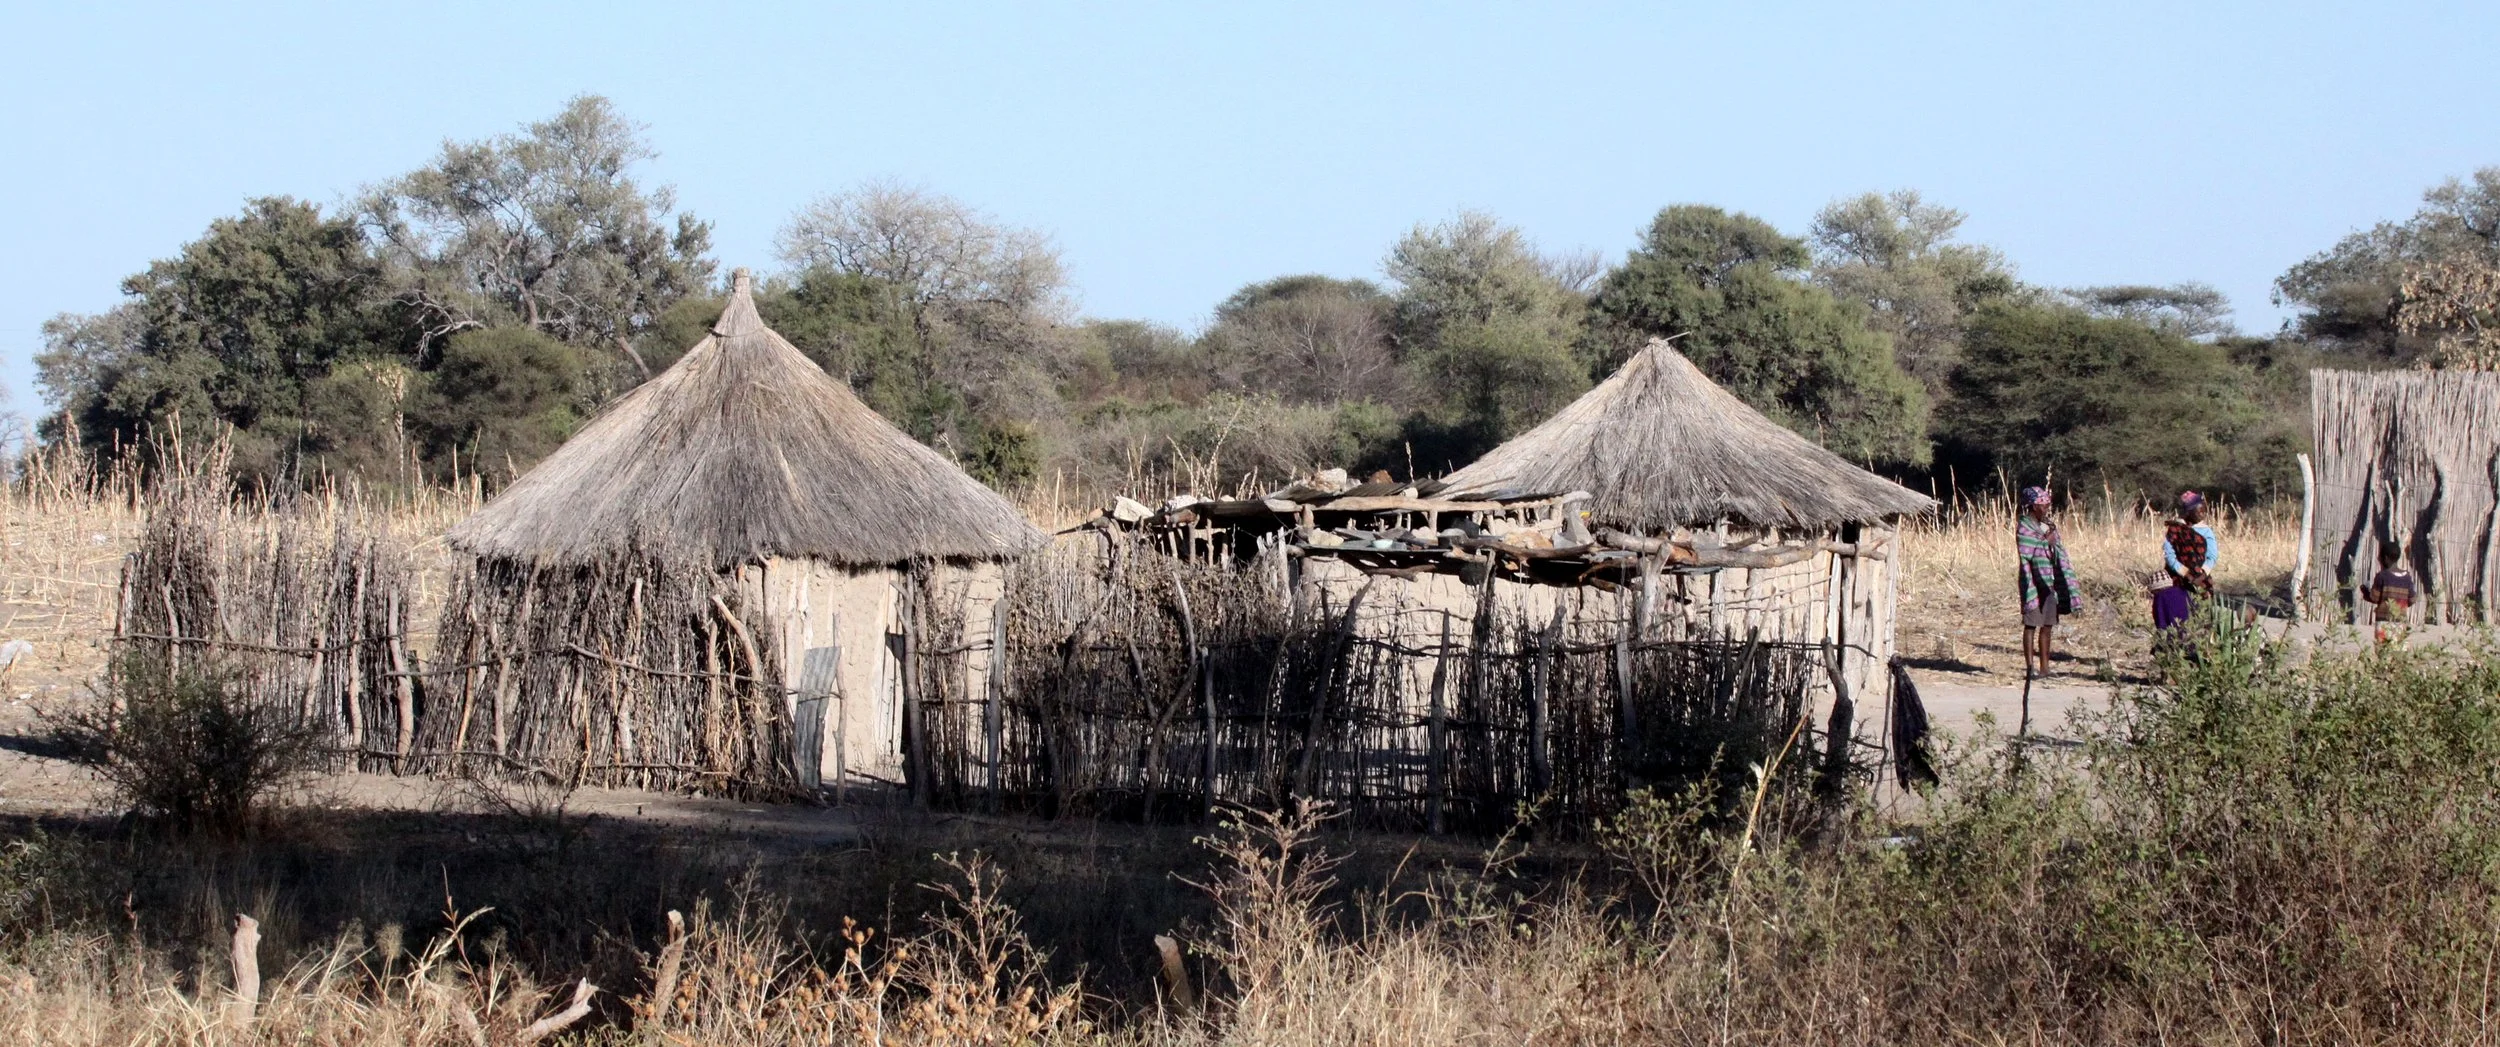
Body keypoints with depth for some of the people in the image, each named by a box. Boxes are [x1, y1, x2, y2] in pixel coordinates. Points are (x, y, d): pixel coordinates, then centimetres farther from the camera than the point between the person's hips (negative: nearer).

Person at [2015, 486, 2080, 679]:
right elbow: (2025, 558, -15)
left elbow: (2060, 555, 15)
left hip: (2050, 582, 7)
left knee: (2048, 625, 9)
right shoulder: (2024, 527, -8)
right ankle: (2030, 666, 0)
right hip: (2034, 581, -7)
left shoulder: (2048, 525, 13)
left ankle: (2044, 666, 14)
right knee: (2031, 624, -3)